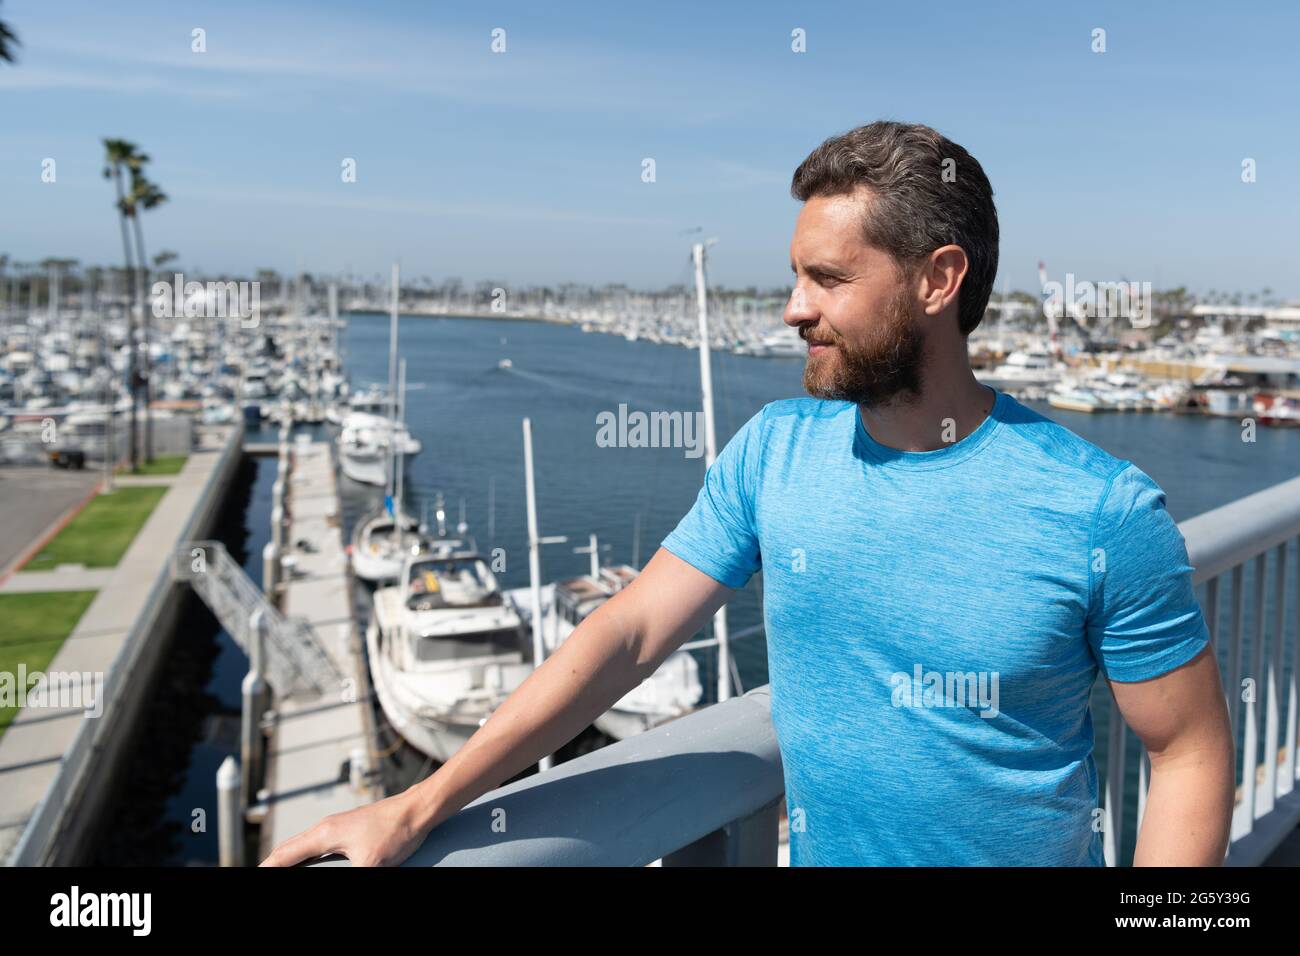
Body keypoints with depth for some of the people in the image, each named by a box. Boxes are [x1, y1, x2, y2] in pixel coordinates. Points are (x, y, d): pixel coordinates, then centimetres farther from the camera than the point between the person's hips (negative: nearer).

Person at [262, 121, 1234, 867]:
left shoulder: (1105, 512, -19)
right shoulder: (775, 451, -10)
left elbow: (1190, 754, -10)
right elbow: (627, 632, -10)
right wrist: (420, 807, -12)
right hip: (821, 851, 3)